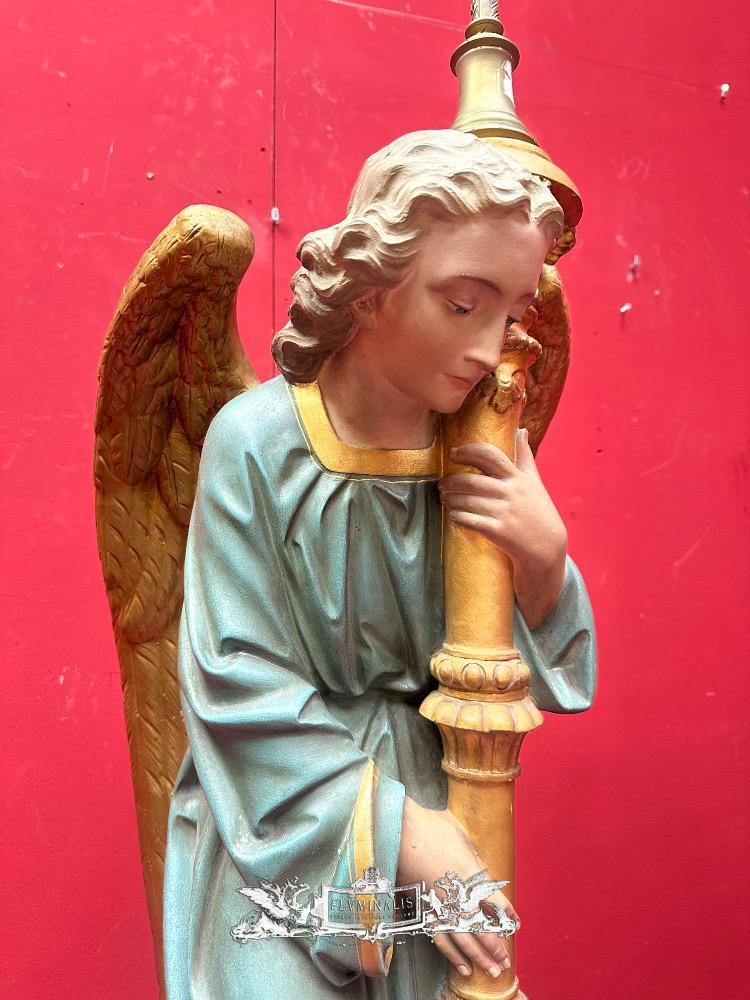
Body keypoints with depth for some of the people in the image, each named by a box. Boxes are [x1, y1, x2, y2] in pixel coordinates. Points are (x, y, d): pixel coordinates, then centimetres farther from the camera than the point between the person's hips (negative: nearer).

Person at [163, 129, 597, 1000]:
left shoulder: (476, 454, -9)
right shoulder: (256, 444, -20)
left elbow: (528, 668, -1)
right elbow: (237, 686, -16)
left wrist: (544, 558, -21)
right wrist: (392, 826, -18)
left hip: (427, 803, 4)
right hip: (283, 828, -3)